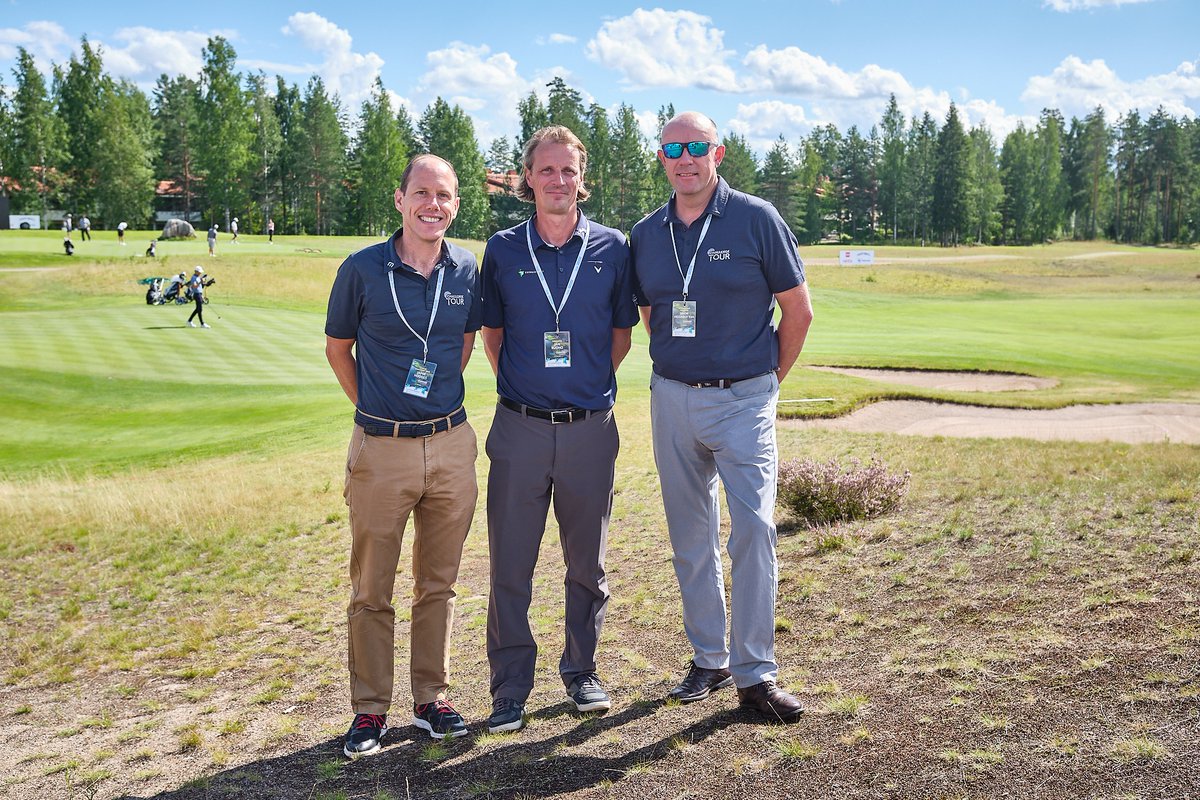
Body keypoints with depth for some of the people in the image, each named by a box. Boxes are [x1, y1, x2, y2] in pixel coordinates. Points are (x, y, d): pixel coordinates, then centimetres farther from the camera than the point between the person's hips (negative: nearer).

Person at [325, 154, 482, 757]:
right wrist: (373, 407, 9)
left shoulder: (466, 270, 3)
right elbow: (337, 348, 8)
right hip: (381, 449, -2)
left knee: (438, 583, 12)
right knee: (371, 590, 6)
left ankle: (431, 699, 26)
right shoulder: (362, 269, -6)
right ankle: (370, 709, 20)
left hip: (451, 443, 3)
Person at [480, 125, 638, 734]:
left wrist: (591, 384, 7)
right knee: (510, 566, 3)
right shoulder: (503, 249, 3)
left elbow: (621, 332, 11)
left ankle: (581, 671, 29)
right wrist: (519, 385, 8)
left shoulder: (611, 248, 2)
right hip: (520, 430, 0)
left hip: (590, 428, 0)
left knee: (587, 564, 12)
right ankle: (510, 688, 16)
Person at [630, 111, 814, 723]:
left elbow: (798, 310, 0)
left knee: (753, 527, -11)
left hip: (743, 399, -4)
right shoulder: (645, 235, 6)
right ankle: (708, 659, 24)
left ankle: (755, 674, -1)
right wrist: (682, 369, 14)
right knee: (691, 537, 10)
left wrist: (769, 377, 5)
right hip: (672, 399, 4)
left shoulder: (756, 219, -5)